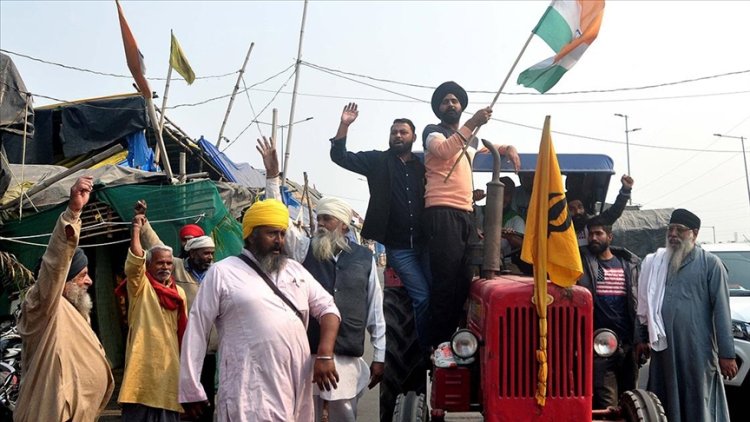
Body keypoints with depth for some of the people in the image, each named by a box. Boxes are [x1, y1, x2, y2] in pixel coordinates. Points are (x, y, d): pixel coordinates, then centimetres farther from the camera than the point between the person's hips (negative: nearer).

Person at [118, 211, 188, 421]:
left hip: (170, 364, 5)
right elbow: (134, 262, -20)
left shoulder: (179, 293, 13)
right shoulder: (141, 287, 0)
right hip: (144, 363, -5)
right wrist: (137, 228, -20)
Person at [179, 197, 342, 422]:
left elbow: (327, 308, 13)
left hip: (298, 384, 5)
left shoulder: (295, 269, 13)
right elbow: (196, 331, 0)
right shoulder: (222, 272, -1)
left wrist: (325, 355, -4)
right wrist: (191, 389, -1)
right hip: (251, 389, -5)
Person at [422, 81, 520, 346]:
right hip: (441, 212, -7)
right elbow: (444, 151, -18)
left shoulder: (471, 140, 26)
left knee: (463, 280, 2)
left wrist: (508, 148, 28)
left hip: (465, 214, 8)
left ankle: (453, 339, 9)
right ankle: (439, 344, -10)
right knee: (446, 279, -14)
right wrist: (472, 123, -24)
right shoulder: (433, 132, 5)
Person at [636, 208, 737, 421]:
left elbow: (721, 310, -5)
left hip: (697, 350, -4)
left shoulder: (710, 264, -1)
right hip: (663, 349, 4)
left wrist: (726, 354, -9)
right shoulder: (656, 263, 11)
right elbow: (646, 306, 19)